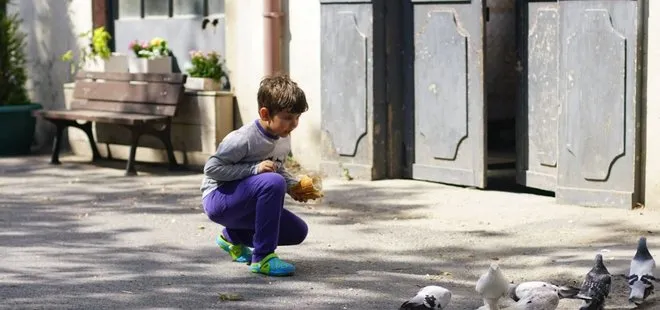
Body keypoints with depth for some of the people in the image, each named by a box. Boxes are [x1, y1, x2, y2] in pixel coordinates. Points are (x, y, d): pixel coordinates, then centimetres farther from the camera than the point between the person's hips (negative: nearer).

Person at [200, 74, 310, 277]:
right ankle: (262, 257, -27)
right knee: (272, 182, -33)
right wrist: (254, 169, -29)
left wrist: (293, 186, -2)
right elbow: (212, 168, -24)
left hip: (243, 203, 9)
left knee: (298, 231, 2)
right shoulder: (244, 139, -25)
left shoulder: (284, 139, 2)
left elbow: (279, 170, 19)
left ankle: (233, 237, 21)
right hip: (218, 198, -9)